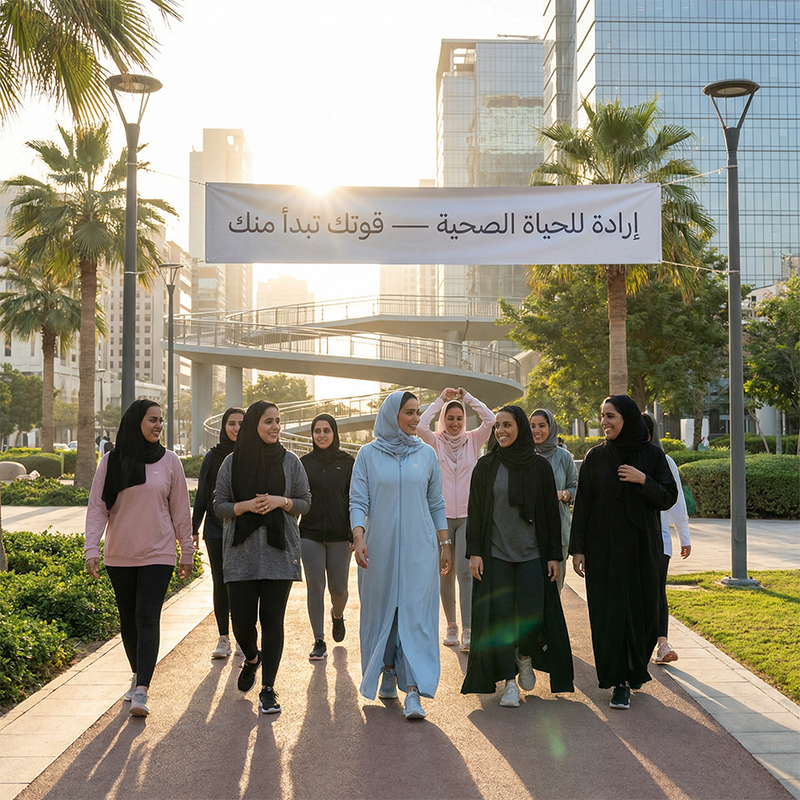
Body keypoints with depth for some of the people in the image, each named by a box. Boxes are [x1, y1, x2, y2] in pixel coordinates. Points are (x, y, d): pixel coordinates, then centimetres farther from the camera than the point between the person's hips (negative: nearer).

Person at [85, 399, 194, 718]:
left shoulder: (169, 461, 1)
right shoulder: (111, 462, 0)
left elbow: (180, 510, 5)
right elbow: (96, 508, -1)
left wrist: (187, 552, 6)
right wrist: (92, 550, -11)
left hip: (158, 554, -1)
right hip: (119, 556, 2)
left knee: (148, 619, -10)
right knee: (128, 620, 11)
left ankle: (141, 692, -13)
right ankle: (137, 675, 30)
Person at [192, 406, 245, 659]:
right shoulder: (213, 456, 5)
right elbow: (202, 494, 7)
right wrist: (194, 529, 4)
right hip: (216, 529, 1)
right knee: (220, 583, 2)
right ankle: (223, 639, 10)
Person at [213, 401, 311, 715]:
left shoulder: (290, 461, 5)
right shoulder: (232, 462, 3)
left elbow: (305, 501, 9)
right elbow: (219, 505, 6)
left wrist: (281, 501, -10)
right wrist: (245, 506, -13)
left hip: (279, 553, 0)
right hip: (241, 554, 0)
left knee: (272, 619, -2)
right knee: (242, 620, -1)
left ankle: (268, 688, 8)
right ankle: (252, 659, 33)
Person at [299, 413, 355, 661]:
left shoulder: (348, 462, 2)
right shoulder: (304, 462, 6)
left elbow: (355, 500, 2)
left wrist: (355, 534, -4)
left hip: (339, 536, -1)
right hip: (310, 535, 1)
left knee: (338, 588, 4)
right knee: (315, 587, -2)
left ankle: (337, 615, 38)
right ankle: (319, 642, 6)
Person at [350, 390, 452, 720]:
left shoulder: (426, 454, 7)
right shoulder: (369, 454, 2)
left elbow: (436, 503, 11)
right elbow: (358, 501, -2)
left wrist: (444, 544, 7)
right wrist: (358, 537, -17)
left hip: (419, 548, 0)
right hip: (380, 548, 0)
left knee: (416, 615, -6)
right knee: (382, 611, 8)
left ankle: (414, 691, -10)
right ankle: (388, 672, 27)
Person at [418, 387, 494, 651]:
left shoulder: (473, 440, 5)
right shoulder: (436, 442, 4)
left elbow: (490, 420, -10)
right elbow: (420, 425, -15)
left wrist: (468, 398, -4)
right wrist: (440, 399, -7)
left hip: (468, 515, -1)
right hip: (442, 515, 1)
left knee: (465, 570, -11)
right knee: (446, 573, 7)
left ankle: (467, 630, -12)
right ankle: (451, 626, 19)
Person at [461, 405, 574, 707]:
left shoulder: (539, 467, 3)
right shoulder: (486, 467, 3)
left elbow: (551, 513, 5)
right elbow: (475, 512, 2)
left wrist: (554, 555, 1)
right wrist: (474, 552, -5)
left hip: (531, 555, 0)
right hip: (495, 555, 0)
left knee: (531, 615, -6)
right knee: (501, 616, -2)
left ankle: (525, 657, 26)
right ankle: (509, 682, 10)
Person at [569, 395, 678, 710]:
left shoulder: (652, 455, 1)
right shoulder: (596, 457, 1)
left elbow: (669, 498, -1)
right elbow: (583, 503, 0)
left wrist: (643, 480, -18)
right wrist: (578, 548, -5)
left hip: (642, 545, 1)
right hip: (604, 547, 0)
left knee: (643, 611, 5)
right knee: (611, 611, -4)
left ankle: (635, 669, 30)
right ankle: (620, 682, 3)